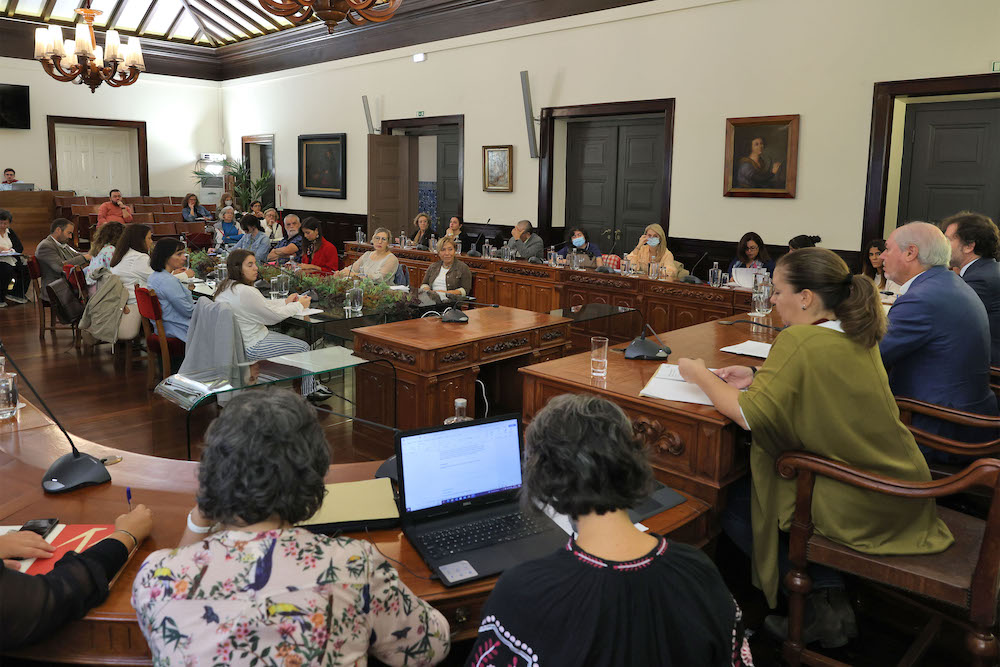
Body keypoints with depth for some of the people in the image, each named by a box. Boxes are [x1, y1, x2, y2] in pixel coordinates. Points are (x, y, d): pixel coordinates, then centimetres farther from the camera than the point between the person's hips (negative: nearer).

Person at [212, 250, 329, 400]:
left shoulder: (224, 287, 5)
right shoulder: (245, 292, -26)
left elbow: (262, 304, 14)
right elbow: (274, 316, -17)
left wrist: (285, 302, 10)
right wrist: (299, 305, -3)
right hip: (251, 348, -10)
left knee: (289, 339, 23)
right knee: (303, 347, 3)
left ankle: (311, 384, 29)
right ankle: (309, 391, 20)